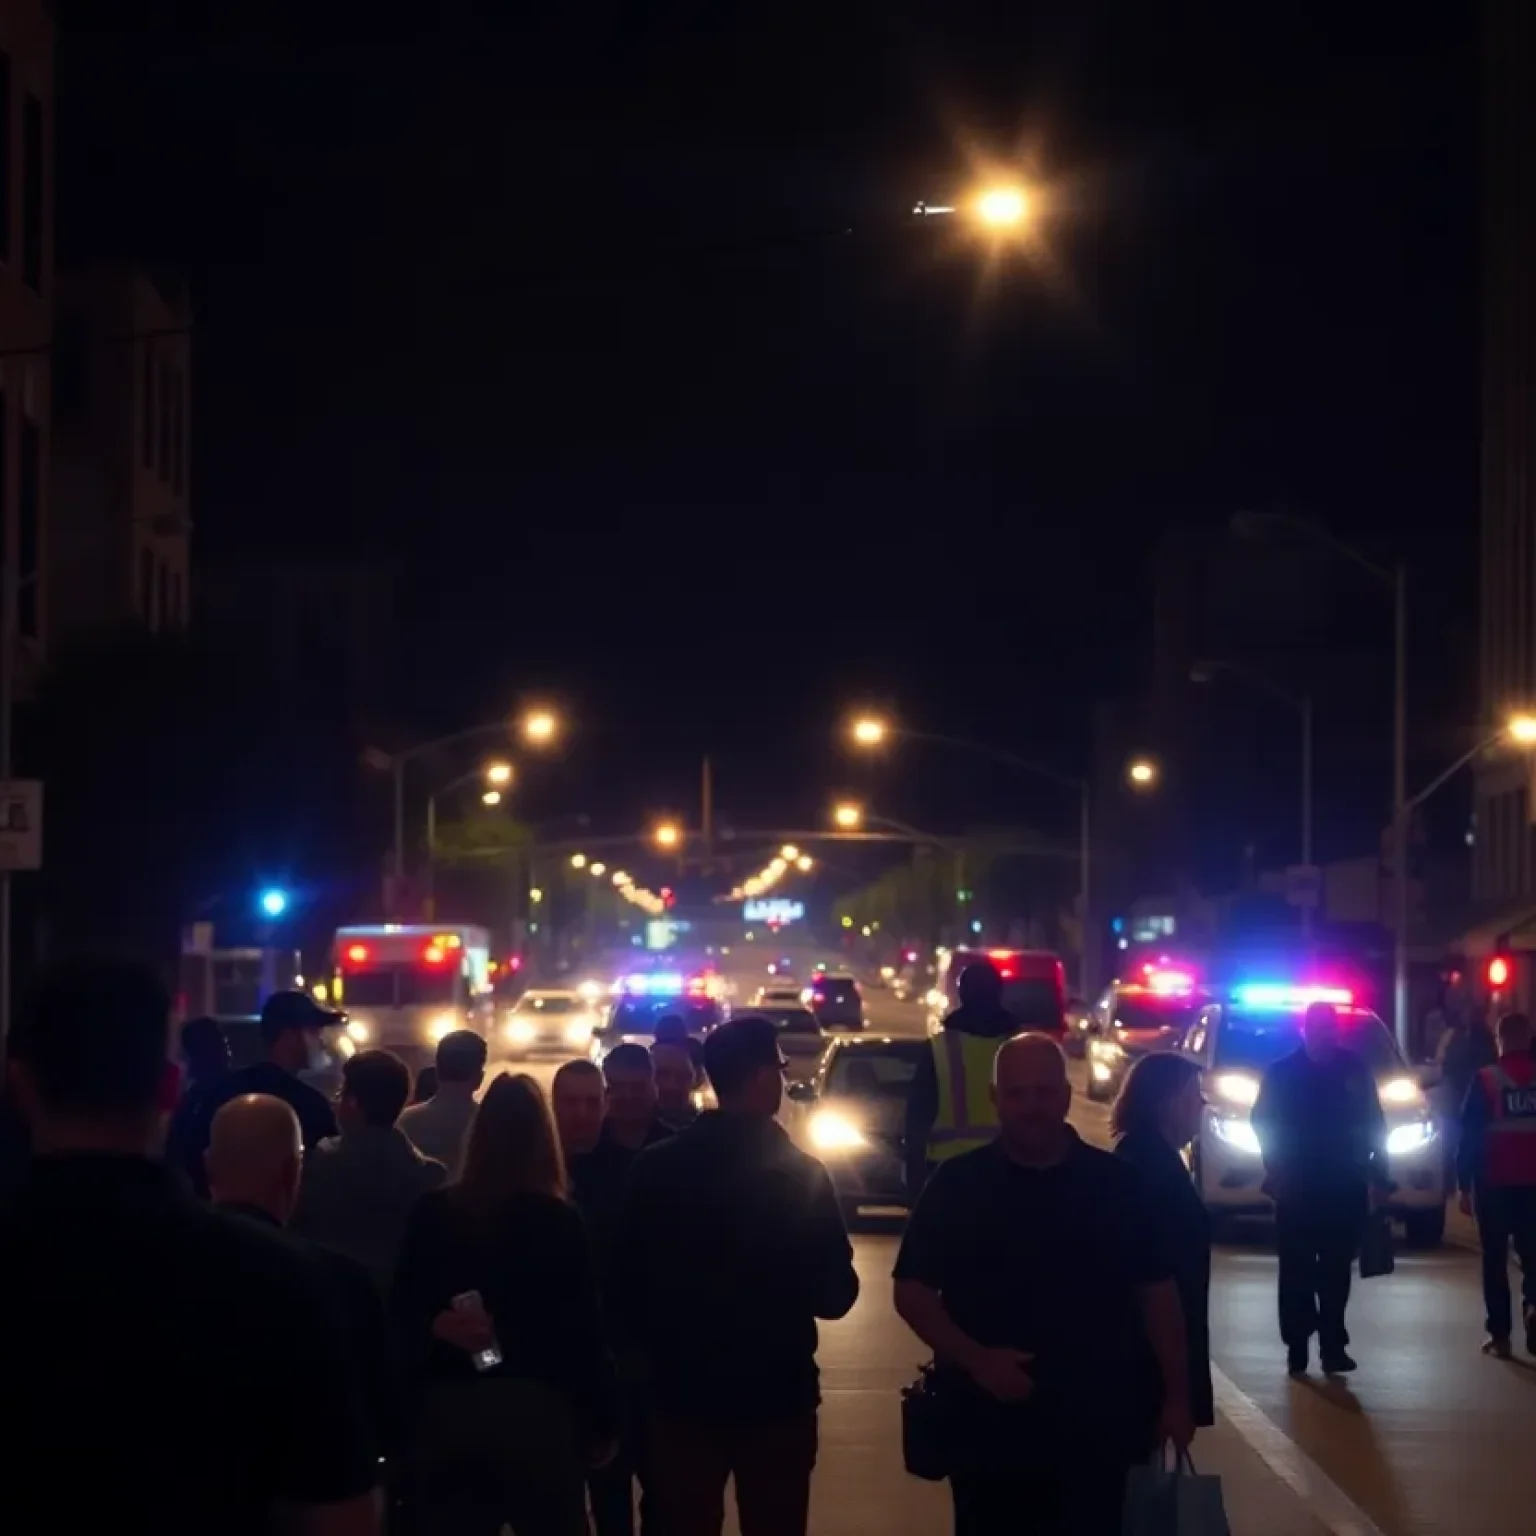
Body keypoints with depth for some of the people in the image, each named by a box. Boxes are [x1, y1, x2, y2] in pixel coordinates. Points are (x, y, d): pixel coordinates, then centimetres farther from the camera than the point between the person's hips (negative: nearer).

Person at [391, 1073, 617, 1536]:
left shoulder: (432, 1213, 1)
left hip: (448, 1409, 3)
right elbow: (584, 1328, -4)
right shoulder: (559, 1219, -6)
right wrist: (600, 1423, 2)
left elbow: (402, 1312, 2)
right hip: (535, 1408, -3)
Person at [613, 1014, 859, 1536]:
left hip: (684, 1395, 2)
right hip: (777, 1396, -2)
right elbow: (835, 1294, -8)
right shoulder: (802, 1174, -11)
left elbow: (627, 1283, -1)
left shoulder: (655, 1168, -5)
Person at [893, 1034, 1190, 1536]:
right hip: (988, 1424, 0)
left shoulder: (1115, 1182, 2)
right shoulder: (957, 1184, -1)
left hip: (1095, 1426, 1)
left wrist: (1176, 1395, 2)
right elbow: (912, 1290, -2)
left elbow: (1156, 1291, 6)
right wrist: (974, 1358, -17)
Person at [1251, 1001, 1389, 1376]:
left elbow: (1373, 1122, 7)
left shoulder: (1354, 1069, 3)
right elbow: (1263, 1121, 2)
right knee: (1297, 1271, 1)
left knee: (1336, 1270, 4)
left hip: (1345, 1188, 1)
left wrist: (1377, 1173, 2)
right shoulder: (1282, 1072, -1)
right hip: (1297, 1187, -1)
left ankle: (1332, 1345, 8)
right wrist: (1275, 1169, -8)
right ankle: (1297, 1346, 7)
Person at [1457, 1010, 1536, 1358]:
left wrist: (1464, 1185, -1)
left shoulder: (1485, 1080, -7)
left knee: (1495, 1260, 7)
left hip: (1495, 1184, -2)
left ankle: (1500, 1334, 4)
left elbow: (1470, 1135, -6)